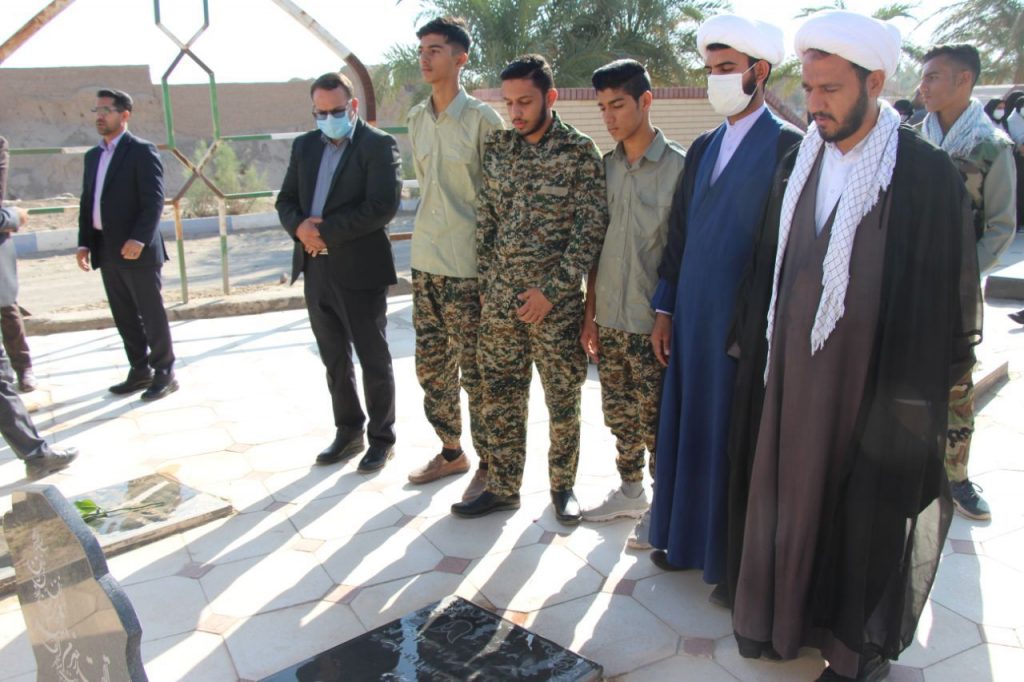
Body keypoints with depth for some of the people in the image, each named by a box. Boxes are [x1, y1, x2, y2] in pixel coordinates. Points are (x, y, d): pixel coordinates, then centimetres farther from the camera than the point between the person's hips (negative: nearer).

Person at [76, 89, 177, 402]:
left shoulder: (142, 151, -6)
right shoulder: (93, 156, 16)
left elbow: (154, 200, -14)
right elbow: (87, 202, 17)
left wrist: (139, 238, -22)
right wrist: (84, 242, 8)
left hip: (137, 250, -7)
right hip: (106, 252, 7)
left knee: (152, 315, 1)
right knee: (125, 317, 13)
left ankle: (164, 374, 11)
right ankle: (140, 371, 23)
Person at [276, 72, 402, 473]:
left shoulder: (378, 144, -7)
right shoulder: (304, 145, 13)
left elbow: (384, 205, -18)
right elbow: (286, 199, 12)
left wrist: (326, 231, -18)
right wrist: (299, 227, -11)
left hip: (360, 271, -6)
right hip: (316, 270, 6)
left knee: (374, 361, 7)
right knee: (335, 360, 16)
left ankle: (382, 438, 22)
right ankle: (348, 431, 31)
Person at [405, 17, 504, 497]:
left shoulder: (481, 119, -8)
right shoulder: (417, 119, 10)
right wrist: (429, 233, 18)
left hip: (466, 265, -6)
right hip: (425, 261, 7)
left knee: (475, 372, 2)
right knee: (431, 366, 14)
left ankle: (488, 464, 19)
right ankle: (451, 452, 32)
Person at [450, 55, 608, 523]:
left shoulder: (579, 152, -6)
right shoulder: (496, 147, 7)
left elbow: (591, 229, -10)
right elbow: (485, 217, 12)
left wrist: (551, 290, -14)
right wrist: (486, 281, 6)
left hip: (556, 303, -4)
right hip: (500, 299, 4)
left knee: (563, 402, 8)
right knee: (500, 399, 11)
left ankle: (562, 486, 28)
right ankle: (502, 488, 26)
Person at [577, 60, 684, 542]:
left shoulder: (678, 167, -9)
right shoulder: (605, 167, 7)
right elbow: (596, 245, 10)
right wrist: (590, 314, 8)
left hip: (653, 322, -5)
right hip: (609, 319, 5)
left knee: (656, 423, 5)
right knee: (620, 416, 17)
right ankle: (629, 491, 36)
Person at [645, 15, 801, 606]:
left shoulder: (789, 147, -10)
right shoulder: (703, 148, 12)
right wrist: (665, 308, 12)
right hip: (693, 319, 7)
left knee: (737, 439, 5)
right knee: (690, 428, 15)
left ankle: (738, 562, 23)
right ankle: (689, 536, 34)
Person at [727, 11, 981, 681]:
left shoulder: (927, 173, -10)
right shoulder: (797, 167, 5)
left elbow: (954, 288, -5)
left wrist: (943, 372, -4)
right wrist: (755, 340, 10)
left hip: (877, 378, -4)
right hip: (792, 369, 5)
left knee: (870, 509, 9)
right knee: (789, 492, 13)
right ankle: (786, 612, 33)